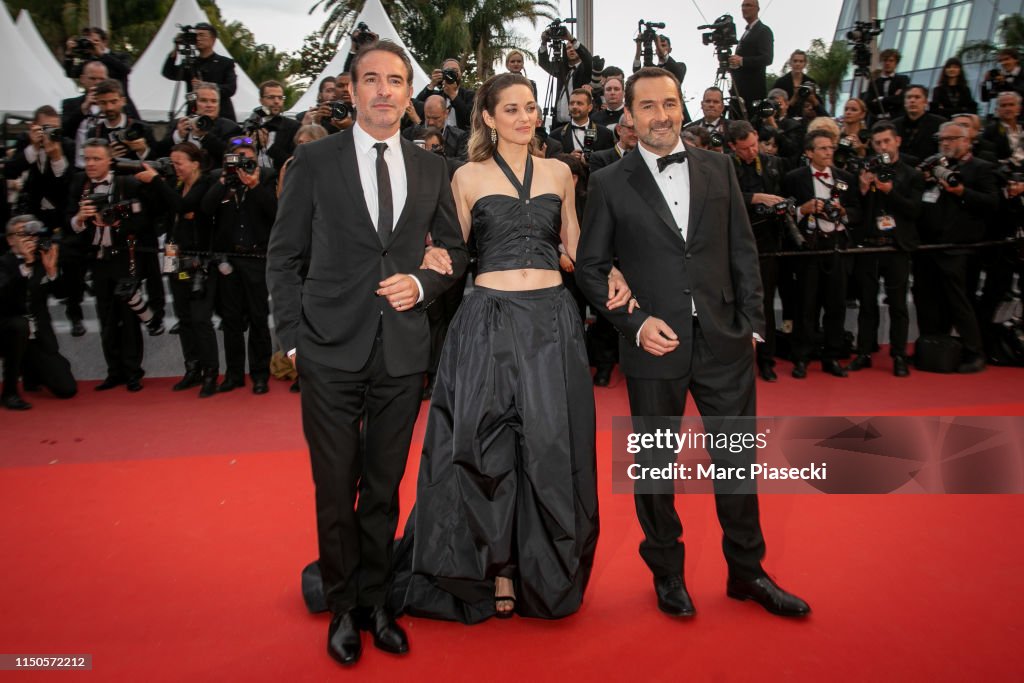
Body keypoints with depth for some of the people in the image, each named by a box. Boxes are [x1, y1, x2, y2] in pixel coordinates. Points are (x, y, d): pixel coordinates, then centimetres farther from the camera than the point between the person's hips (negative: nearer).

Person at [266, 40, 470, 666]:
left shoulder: (432, 168, 8)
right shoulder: (314, 161, 1)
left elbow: (456, 250, 14)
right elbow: (284, 257, 3)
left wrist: (423, 283, -5)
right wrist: (294, 334, -3)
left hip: (403, 351, 2)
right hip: (331, 353, -2)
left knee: (384, 487, 14)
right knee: (336, 490, 9)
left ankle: (374, 600, 32)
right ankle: (343, 607, 29)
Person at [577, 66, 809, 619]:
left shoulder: (718, 167, 8)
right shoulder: (609, 183, 0)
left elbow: (742, 250, 10)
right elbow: (590, 267, 0)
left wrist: (752, 322, 4)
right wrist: (635, 322, -11)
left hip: (724, 342, 3)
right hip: (654, 345, -2)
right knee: (655, 465, 11)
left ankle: (746, 572, 33)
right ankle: (666, 573, 32)